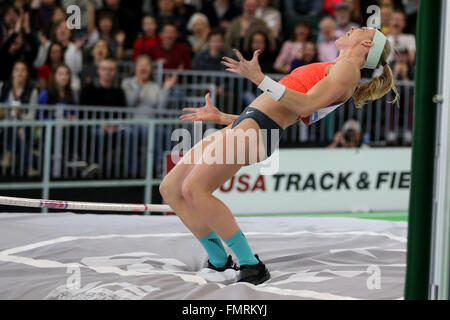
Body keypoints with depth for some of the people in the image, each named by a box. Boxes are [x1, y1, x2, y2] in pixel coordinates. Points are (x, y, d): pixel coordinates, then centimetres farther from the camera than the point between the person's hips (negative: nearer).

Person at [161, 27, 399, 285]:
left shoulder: (348, 69, -1)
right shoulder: (329, 70, 28)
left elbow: (305, 105, -16)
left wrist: (259, 78, -22)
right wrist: (221, 117, 26)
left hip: (259, 128, -10)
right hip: (241, 126, 10)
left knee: (194, 188, -25)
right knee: (170, 189, 3)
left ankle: (251, 266, -21)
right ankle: (219, 264, 8)